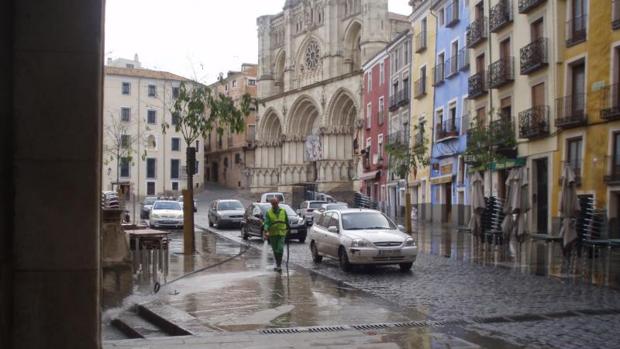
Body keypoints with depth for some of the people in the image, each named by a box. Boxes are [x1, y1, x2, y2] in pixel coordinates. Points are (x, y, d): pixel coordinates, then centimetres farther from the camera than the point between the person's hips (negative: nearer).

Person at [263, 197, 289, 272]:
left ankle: (279, 265, -12)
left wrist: (287, 229, 18)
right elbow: (266, 223, -12)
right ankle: (278, 264, 23)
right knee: (275, 250, 9)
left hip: (281, 233, 0)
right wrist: (266, 231, -26)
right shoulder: (268, 213, -1)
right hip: (272, 234, 1)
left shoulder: (283, 211, 5)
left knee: (280, 249, -12)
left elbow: (287, 222, 15)